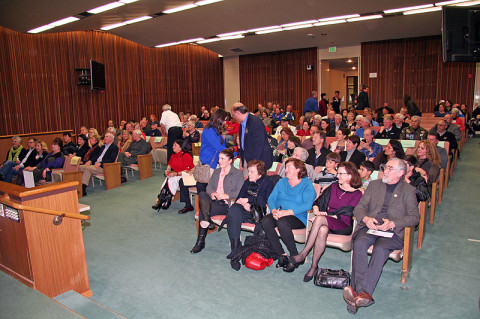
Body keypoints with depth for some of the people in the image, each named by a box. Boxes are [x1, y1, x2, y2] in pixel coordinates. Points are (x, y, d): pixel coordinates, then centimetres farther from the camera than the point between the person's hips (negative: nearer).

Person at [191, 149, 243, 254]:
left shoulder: (238, 174, 5)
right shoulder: (216, 171, 24)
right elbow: (209, 186, 15)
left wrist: (226, 196, -19)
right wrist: (212, 193, -8)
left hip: (226, 204, -5)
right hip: (214, 201, 6)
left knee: (202, 212, -27)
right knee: (202, 194, -29)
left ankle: (200, 242, -18)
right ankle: (206, 219, -47)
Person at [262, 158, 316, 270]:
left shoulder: (307, 184, 3)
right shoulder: (281, 182, 20)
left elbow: (307, 205, -12)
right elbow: (271, 198, 10)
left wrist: (287, 212, -23)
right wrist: (274, 210, -13)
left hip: (298, 217, -5)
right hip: (278, 215, 5)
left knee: (282, 222, -35)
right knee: (265, 221, -26)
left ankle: (295, 256, -15)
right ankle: (282, 255, -16)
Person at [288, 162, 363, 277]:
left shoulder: (357, 194, 2)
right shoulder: (333, 187, 17)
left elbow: (346, 215, -7)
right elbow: (318, 201, 16)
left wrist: (328, 215, -12)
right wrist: (316, 210, -5)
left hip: (343, 226, -3)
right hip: (326, 222, 3)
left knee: (320, 219, -34)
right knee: (323, 230, -35)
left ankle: (303, 255, -25)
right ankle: (314, 266, -28)